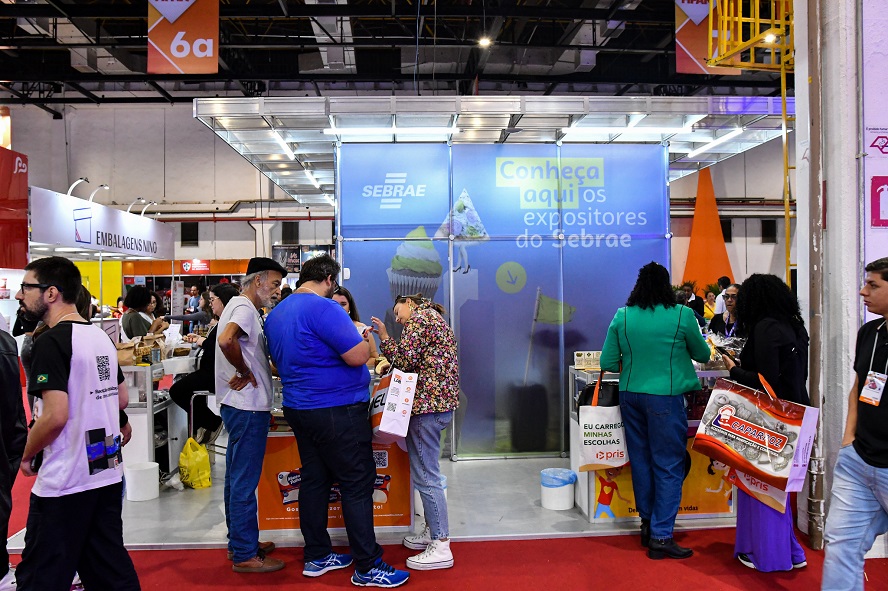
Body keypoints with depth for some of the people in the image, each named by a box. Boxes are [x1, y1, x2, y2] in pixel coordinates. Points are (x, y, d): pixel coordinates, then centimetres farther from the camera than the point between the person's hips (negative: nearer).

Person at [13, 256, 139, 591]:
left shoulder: (51, 342, -15)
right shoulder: (101, 337, 9)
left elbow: (55, 415, -21)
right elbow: (121, 400, 17)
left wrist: (27, 456, -6)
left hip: (64, 482, -8)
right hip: (107, 472, 8)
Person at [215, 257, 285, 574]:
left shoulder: (240, 305, 16)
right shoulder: (245, 307, -15)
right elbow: (226, 340, -33)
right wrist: (246, 373, -21)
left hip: (239, 406, 11)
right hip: (247, 408, -11)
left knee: (237, 478, 18)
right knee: (245, 482, -3)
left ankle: (240, 541, 30)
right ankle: (245, 555, 6)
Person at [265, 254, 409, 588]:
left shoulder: (276, 314, 11)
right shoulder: (323, 308, -18)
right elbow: (358, 355, -21)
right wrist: (364, 338, -2)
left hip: (299, 408, 9)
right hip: (337, 411, -9)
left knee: (314, 479, 15)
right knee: (357, 485, -1)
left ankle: (317, 557, 24)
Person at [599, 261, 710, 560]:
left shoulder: (622, 316, 1)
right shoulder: (681, 315, -7)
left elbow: (607, 363, 3)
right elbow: (703, 355, 8)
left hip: (631, 395, 5)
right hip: (665, 396, -4)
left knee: (641, 460, 15)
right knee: (668, 466, 3)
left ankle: (648, 524, 28)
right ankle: (661, 536, 4)